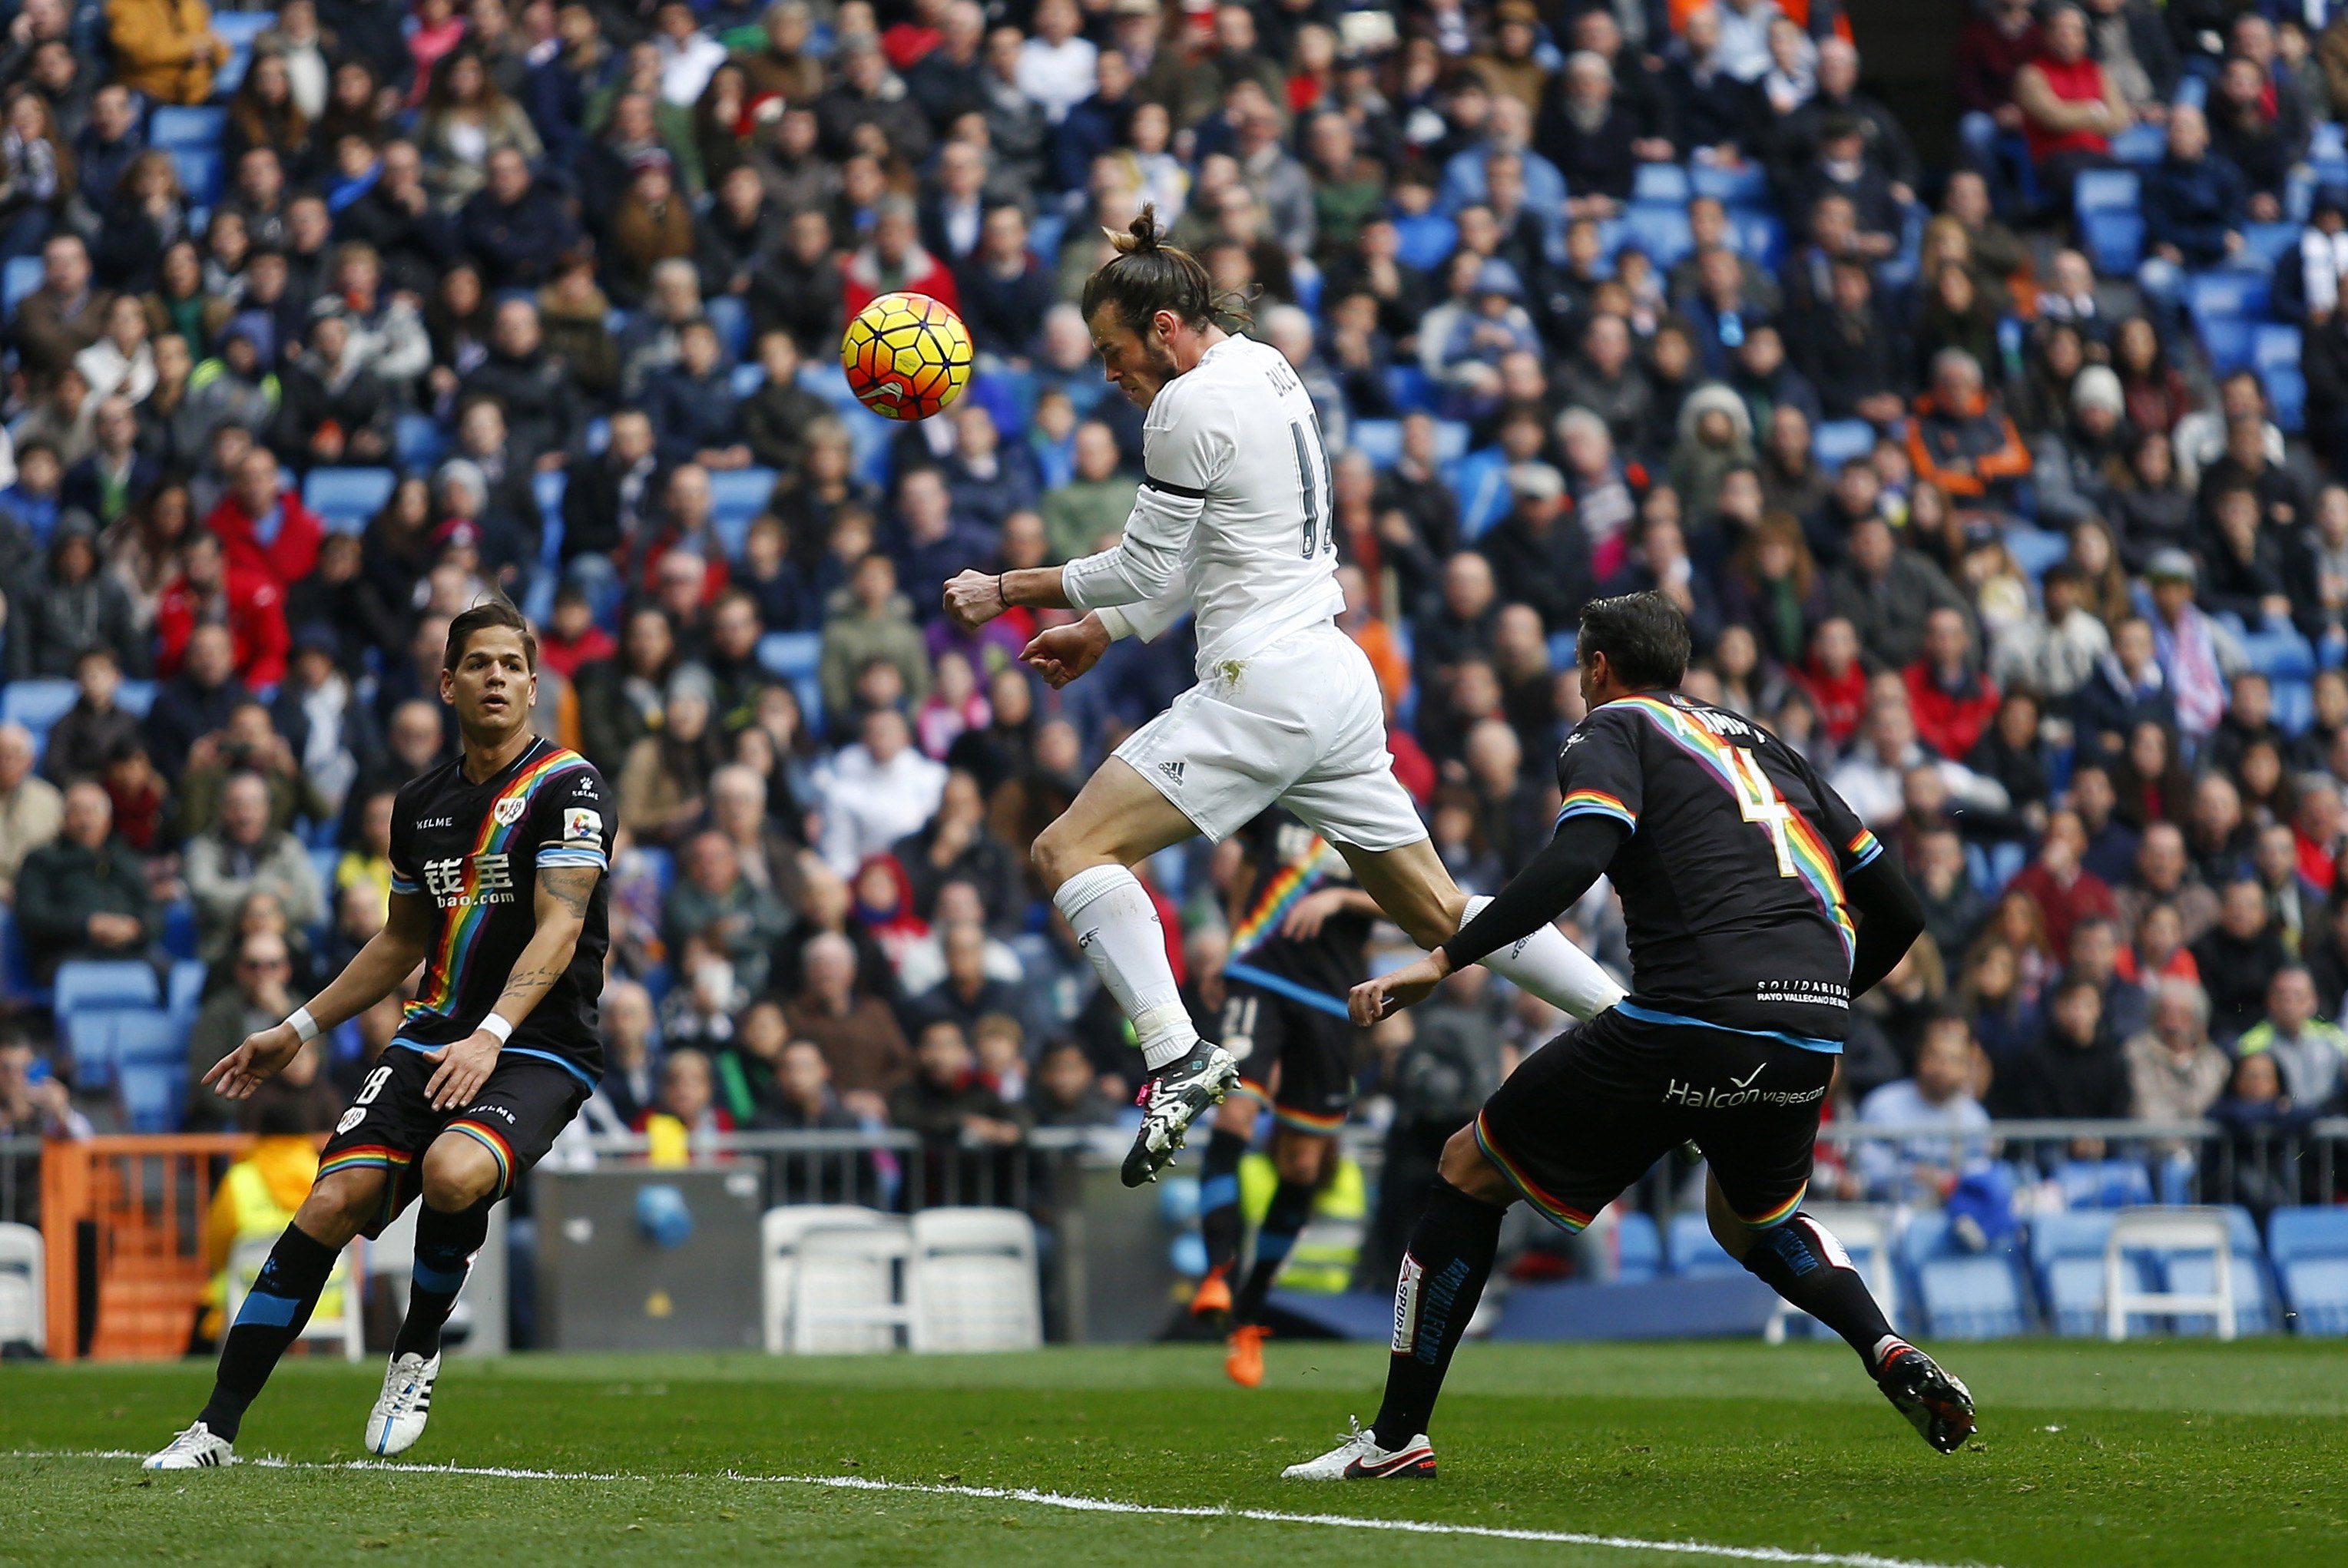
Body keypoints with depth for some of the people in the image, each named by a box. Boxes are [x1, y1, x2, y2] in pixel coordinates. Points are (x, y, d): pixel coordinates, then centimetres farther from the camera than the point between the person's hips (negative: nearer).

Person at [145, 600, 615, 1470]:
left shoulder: (569, 786, -6)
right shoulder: (420, 803, 14)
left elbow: (559, 929, -17)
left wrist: (491, 1036, -30)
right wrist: (298, 1030, 26)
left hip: (540, 1048, -5)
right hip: (434, 1036, 5)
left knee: (453, 1171, -35)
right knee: (336, 1199, -15)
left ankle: (418, 1350, -5)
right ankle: (217, 1427, -11)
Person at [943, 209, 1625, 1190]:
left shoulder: (1191, 406, -11)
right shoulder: (1267, 371, 17)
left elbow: (1148, 567, -7)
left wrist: (1007, 591, 3)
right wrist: (1100, 631, 22)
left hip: (1263, 688, -9)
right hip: (1338, 681, 9)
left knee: (1070, 851, -11)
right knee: (1437, 914, 15)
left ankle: (1178, 1057, -29)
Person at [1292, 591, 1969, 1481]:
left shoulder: (1616, 730, 8)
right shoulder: (1765, 747, 26)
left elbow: (1577, 859, -14)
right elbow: (1897, 911, 24)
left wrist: (1443, 961, -15)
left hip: (1688, 1018, -6)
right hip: (1809, 1038, 6)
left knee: (1470, 1169, 11)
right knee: (1750, 1221, 34)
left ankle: (1397, 1437, 9)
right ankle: (1888, 1353, 7)